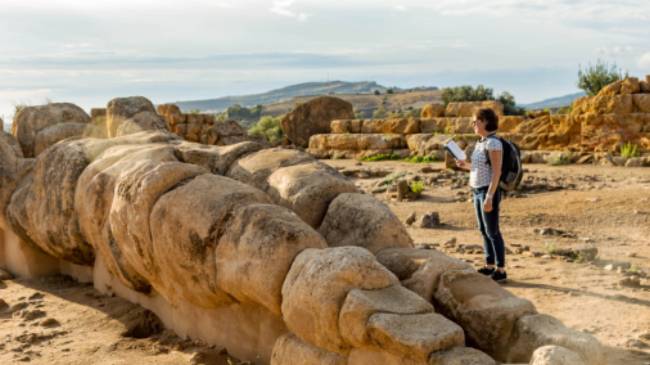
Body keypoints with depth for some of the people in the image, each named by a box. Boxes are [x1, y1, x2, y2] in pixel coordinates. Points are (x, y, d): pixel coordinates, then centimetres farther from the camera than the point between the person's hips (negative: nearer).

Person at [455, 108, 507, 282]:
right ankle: (489, 266, 24)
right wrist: (465, 166, 10)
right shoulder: (482, 142, 12)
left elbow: (497, 172, -20)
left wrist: (489, 197, -23)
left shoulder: (494, 143, -17)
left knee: (492, 232, -3)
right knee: (484, 230, 14)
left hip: (489, 192, -9)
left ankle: (501, 270, 5)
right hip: (479, 191, 9)